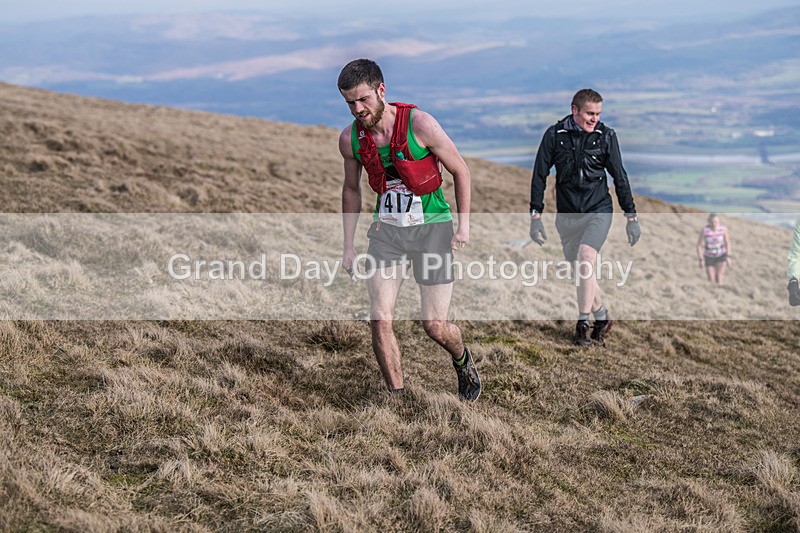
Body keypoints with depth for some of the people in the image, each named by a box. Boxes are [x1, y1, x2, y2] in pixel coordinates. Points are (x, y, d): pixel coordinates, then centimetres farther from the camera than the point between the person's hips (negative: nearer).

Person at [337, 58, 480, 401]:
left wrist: (464, 225, -6)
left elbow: (460, 170, -4)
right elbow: (351, 189, 14)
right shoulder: (350, 139, -4)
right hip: (386, 229, 3)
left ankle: (463, 361, 32)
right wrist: (348, 245, 13)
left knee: (435, 327, -3)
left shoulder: (419, 124, -16)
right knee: (379, 321, -11)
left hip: (432, 226, -3)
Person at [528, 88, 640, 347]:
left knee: (585, 257, -23)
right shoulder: (554, 135, -4)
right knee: (581, 270, 6)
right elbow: (539, 176, 2)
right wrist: (536, 216, -3)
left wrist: (631, 217, 5)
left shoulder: (606, 136, -2)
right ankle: (602, 316, 28)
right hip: (567, 216, 2)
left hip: (598, 211, -2)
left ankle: (583, 324, -14)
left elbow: (620, 177, 5)